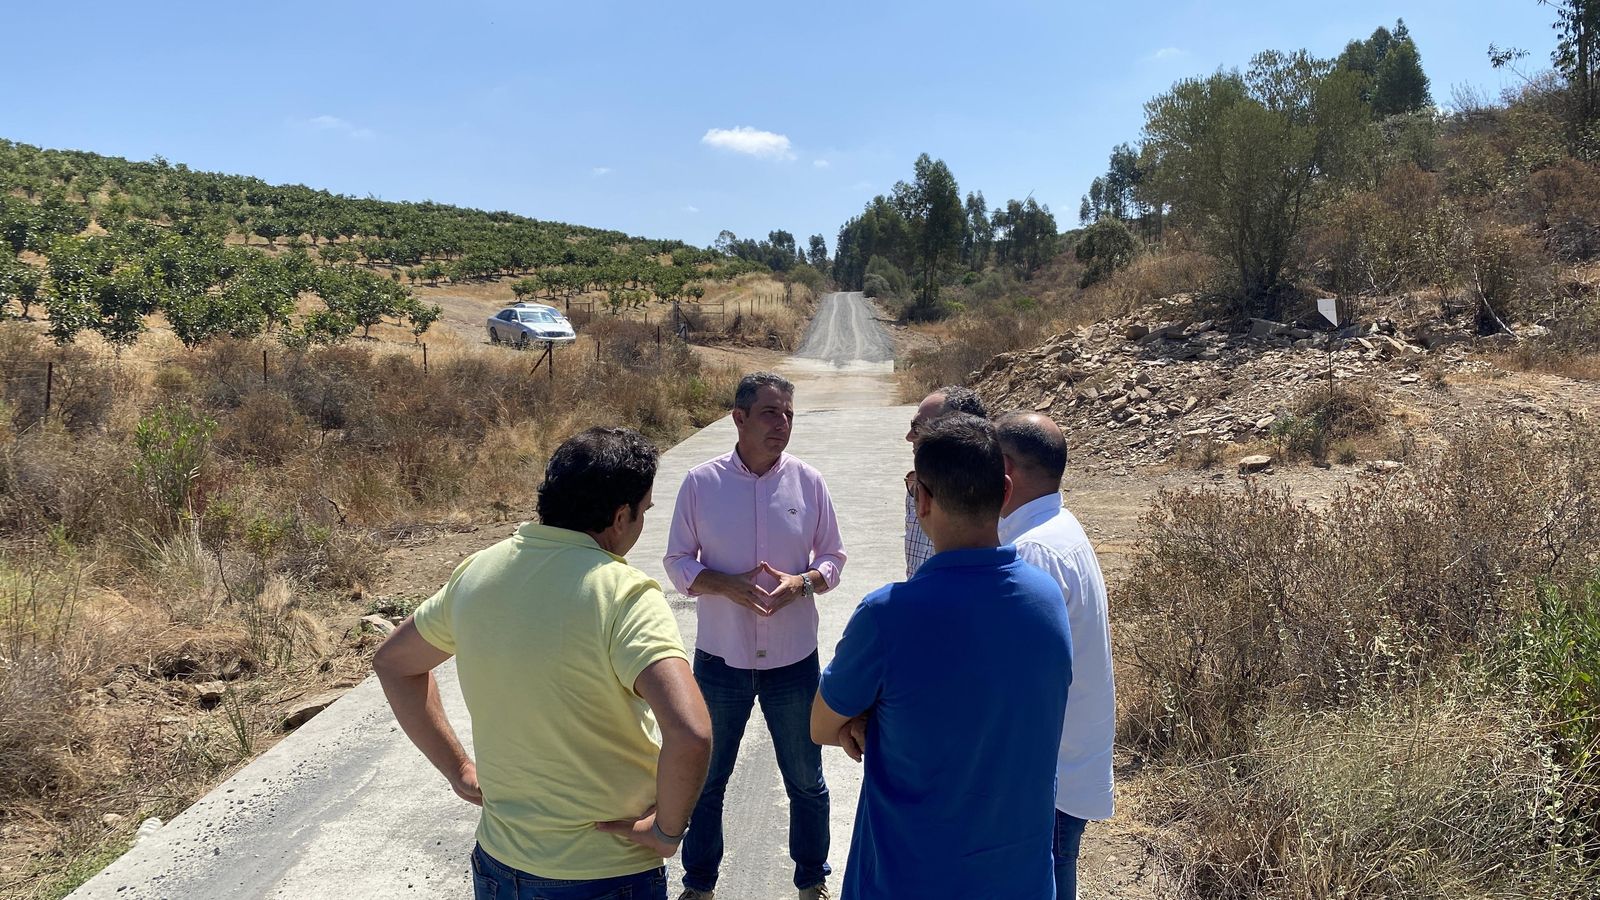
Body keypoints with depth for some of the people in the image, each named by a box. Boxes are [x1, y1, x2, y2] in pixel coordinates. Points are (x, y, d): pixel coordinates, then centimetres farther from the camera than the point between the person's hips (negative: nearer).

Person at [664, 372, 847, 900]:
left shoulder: (808, 482, -5)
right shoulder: (701, 483, -7)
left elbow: (833, 558, 4)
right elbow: (678, 563, -2)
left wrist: (801, 583, -17)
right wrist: (727, 585, -20)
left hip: (794, 661, 1)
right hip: (720, 659, 0)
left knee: (806, 781, 15)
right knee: (705, 780, 16)